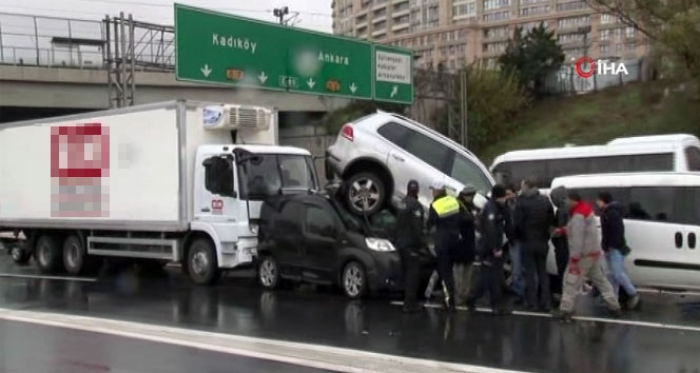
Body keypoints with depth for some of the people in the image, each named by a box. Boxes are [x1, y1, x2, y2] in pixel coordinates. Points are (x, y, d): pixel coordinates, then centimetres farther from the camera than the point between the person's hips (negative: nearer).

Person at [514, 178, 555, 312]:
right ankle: (546, 302, 13)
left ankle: (532, 302, 6)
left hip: (528, 242, -4)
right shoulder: (545, 201, 1)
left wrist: (518, 235, 2)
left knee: (530, 273, 4)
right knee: (543, 272, 12)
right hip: (542, 242, 4)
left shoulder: (522, 202, -14)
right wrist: (546, 234, 12)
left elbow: (518, 223, -14)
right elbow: (551, 221, 3)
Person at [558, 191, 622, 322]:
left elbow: (577, 239, -25)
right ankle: (615, 307, 22)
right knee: (600, 279, 17)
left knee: (571, 282, -4)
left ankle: (565, 311, -2)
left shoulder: (578, 215, -22)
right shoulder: (585, 208, 8)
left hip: (584, 254, -10)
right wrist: (563, 230, 0)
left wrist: (574, 260, -24)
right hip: (593, 252, 10)